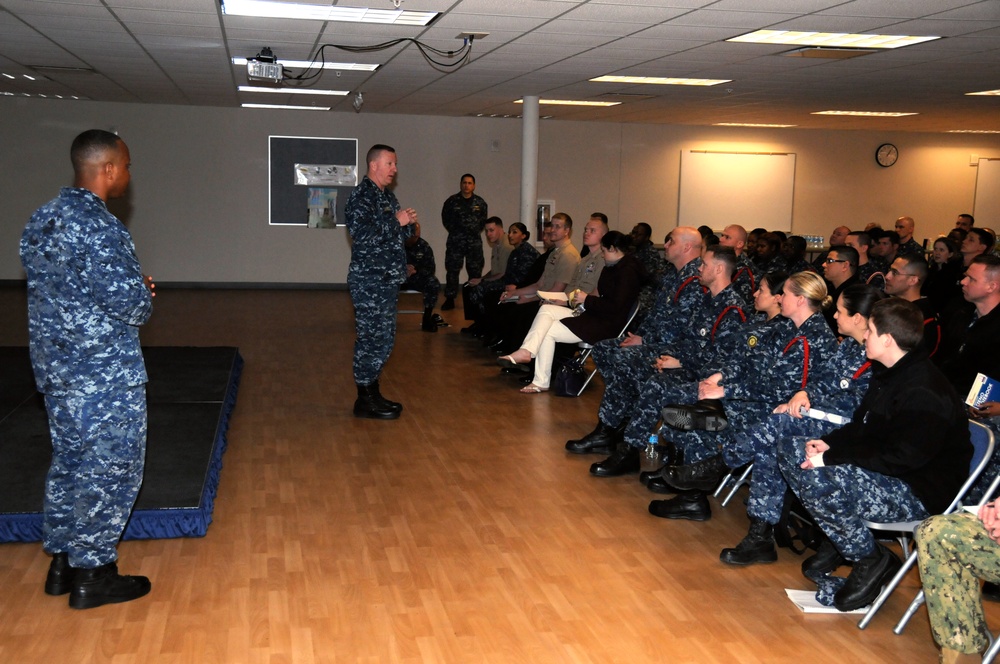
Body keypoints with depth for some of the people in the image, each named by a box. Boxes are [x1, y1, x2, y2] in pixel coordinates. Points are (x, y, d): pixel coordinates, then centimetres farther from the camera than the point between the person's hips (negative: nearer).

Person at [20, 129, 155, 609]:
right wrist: (144, 294, 1)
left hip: (54, 365, 9)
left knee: (69, 462, 19)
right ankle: (92, 574, 14)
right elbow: (130, 304, -23)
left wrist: (133, 289, 10)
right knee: (109, 469, 3)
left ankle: (62, 562, 30)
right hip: (105, 372, -9)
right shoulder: (98, 227, -21)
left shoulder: (43, 218, 9)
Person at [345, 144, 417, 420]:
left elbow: (396, 235, 24)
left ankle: (372, 393, 22)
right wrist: (397, 222, -17)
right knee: (371, 339, -6)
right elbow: (363, 236, -24)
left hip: (387, 279, 10)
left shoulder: (387, 196, 17)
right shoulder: (361, 196, -12)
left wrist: (408, 223, 3)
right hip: (369, 280, -10)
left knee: (383, 339, 13)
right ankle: (365, 401, 2)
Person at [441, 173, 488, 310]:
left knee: (475, 271, 3)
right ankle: (449, 299, 2)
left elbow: (484, 219, 14)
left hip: (474, 241, 2)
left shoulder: (480, 202, 6)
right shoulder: (452, 201, 1)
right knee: (452, 270, -2)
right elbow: (445, 218, 7)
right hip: (455, 241, -1)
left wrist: (476, 231, 4)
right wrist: (454, 231, 3)